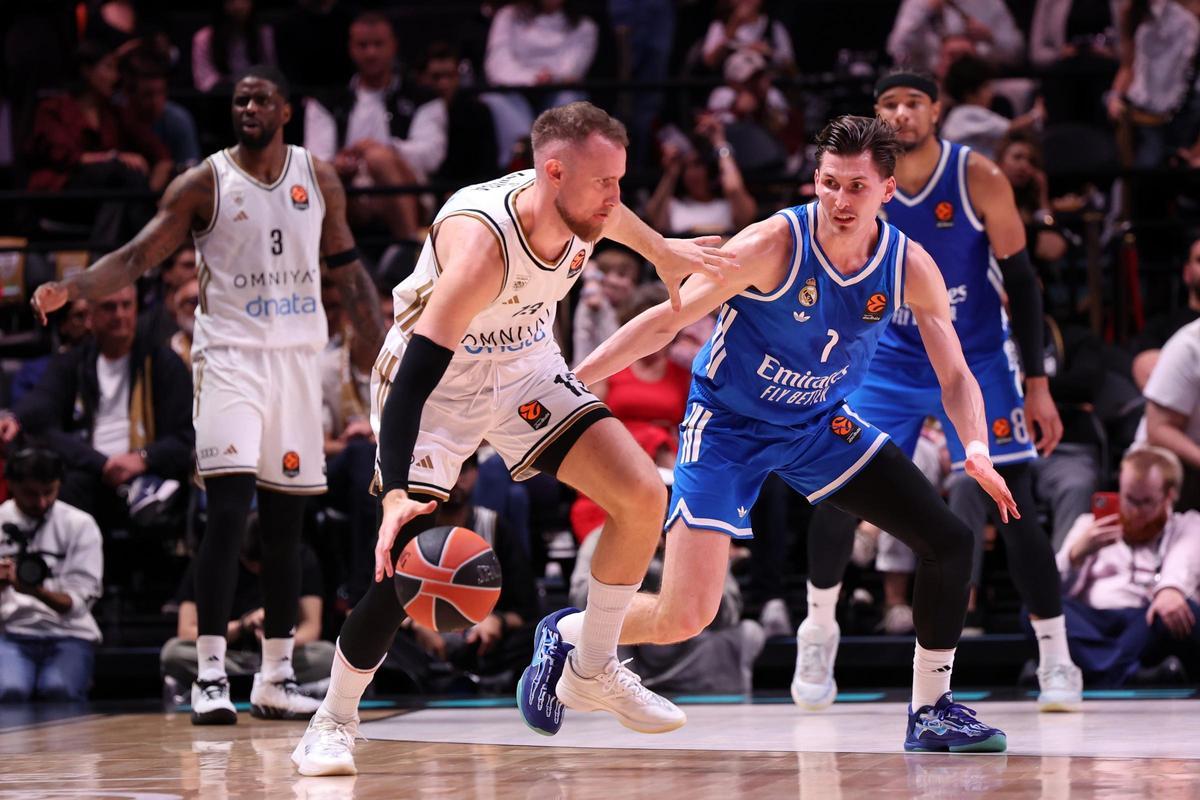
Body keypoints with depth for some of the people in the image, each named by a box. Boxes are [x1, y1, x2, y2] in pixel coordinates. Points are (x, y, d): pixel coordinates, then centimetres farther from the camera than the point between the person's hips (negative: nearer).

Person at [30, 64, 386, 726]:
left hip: (296, 355, 4)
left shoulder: (318, 179, 7)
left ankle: (277, 677, 14)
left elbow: (347, 268, 15)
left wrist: (380, 345, 8)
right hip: (229, 354, -4)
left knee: (285, 517, 7)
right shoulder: (204, 183, -3)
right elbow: (137, 256, -7)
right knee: (228, 508, -16)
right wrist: (72, 288, -23)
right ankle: (210, 674, -14)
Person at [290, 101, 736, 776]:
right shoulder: (482, 243, -38)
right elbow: (414, 374, -43)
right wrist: (396, 494, -52)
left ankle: (594, 671, 12)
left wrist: (661, 250, 28)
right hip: (437, 386, -6)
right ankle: (335, 720, 3)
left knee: (643, 496, -6)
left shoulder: (586, 208, -17)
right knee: (406, 561, -18)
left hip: (525, 368, 7)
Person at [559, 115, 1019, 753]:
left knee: (948, 540, -7)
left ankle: (930, 712, 9)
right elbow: (666, 321, -20)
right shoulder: (773, 246, -26)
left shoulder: (911, 268, -13)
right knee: (684, 618, -14)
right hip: (726, 428, -5)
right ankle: (569, 633, 18)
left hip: (821, 426, 5)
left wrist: (977, 450, -27)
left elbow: (955, 375, -6)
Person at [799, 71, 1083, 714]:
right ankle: (818, 632, 15)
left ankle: (1057, 662, -1)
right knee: (838, 494, -9)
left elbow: (1020, 280, -8)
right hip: (891, 362, 2)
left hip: (977, 361, -2)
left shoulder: (978, 179, -13)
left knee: (1014, 506, -9)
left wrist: (1037, 383, -11)